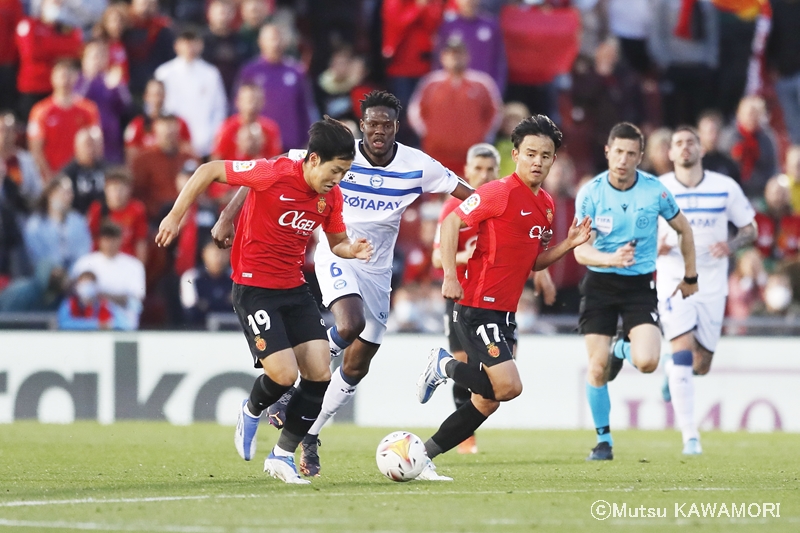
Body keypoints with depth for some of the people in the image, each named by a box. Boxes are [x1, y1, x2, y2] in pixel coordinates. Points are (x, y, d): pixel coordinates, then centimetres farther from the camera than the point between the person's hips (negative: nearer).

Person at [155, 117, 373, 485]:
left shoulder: (331, 195, -1)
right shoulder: (274, 174, -21)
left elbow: (336, 242, 14)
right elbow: (209, 171, -13)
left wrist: (351, 250, -11)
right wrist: (175, 216, -12)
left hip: (294, 288, 7)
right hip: (253, 288, -6)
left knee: (320, 374, -4)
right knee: (284, 374, -17)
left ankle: (283, 455, 13)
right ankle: (252, 413, 19)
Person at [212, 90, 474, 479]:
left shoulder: (416, 166, -7)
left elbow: (471, 197, -1)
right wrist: (228, 216, -20)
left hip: (377, 269, 4)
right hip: (337, 255, -4)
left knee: (357, 366, 5)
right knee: (350, 325, -33)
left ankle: (308, 435, 22)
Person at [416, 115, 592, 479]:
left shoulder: (546, 204, 13)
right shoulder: (501, 192, -12)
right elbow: (451, 222, -13)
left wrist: (569, 244, 4)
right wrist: (450, 277, -21)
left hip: (504, 313, 9)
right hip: (477, 308, -9)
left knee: (487, 401, 9)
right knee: (509, 385, -20)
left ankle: (424, 455, 18)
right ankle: (443, 365, 4)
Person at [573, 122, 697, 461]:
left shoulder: (655, 191, -9)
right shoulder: (590, 194, -10)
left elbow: (683, 229, 8)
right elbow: (580, 250, -14)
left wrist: (690, 277, 13)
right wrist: (611, 259, -34)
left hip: (640, 284, 0)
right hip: (599, 283, 0)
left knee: (647, 362, -19)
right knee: (597, 367, -6)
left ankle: (624, 348, 19)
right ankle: (603, 440, 12)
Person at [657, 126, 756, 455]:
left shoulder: (726, 188, 0)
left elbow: (750, 229, 8)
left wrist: (732, 245, -13)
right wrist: (655, 248, -16)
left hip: (712, 283, 2)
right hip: (673, 281, -2)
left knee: (701, 366, 5)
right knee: (683, 354, -18)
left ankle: (673, 370, 43)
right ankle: (690, 436, -17)